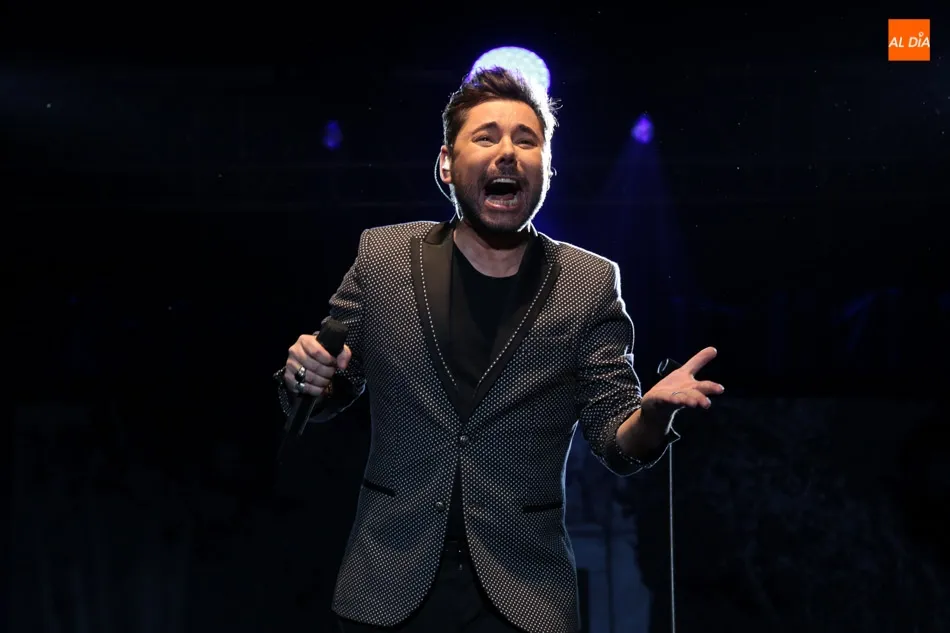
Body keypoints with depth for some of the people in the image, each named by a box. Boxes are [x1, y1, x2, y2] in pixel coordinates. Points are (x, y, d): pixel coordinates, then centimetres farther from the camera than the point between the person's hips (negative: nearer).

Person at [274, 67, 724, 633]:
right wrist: (307, 376, -13)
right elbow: (330, 396, 9)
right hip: (389, 587, 1)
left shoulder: (592, 284, -4)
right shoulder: (382, 256, -2)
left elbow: (619, 447, -2)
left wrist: (653, 413, -23)